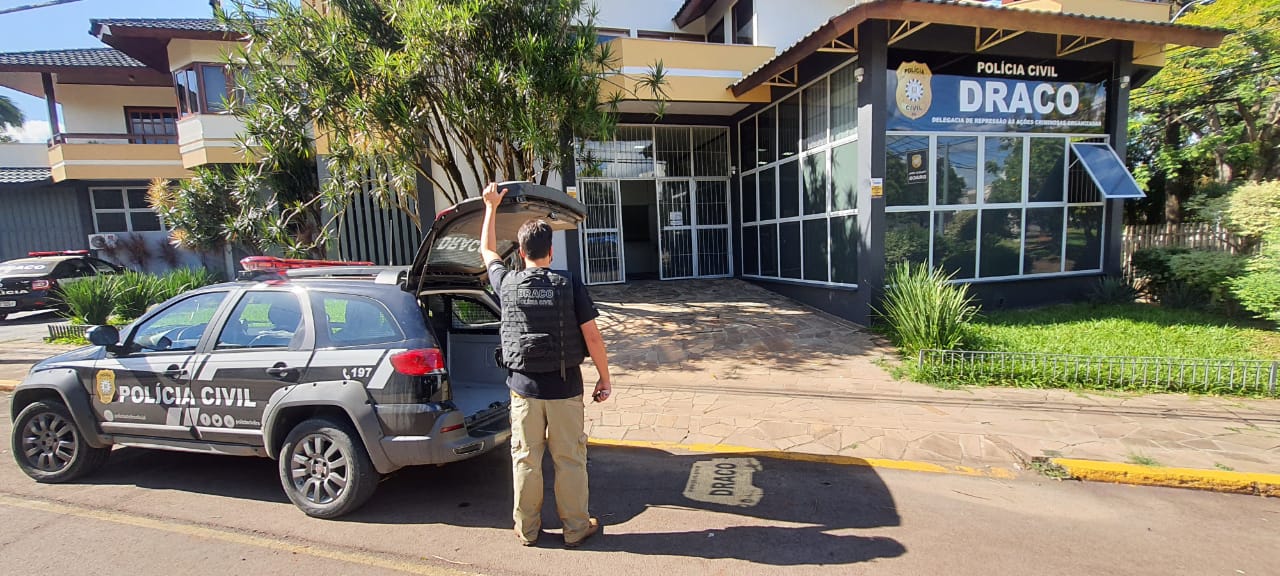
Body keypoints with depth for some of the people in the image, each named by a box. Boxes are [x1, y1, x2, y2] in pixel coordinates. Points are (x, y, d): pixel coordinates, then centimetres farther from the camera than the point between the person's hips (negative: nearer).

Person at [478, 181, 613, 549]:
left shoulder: (507, 284, -4)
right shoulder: (570, 287, -11)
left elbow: (486, 250, 16)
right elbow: (592, 337, -11)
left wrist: (491, 207, 25)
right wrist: (605, 380, 0)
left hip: (524, 387, 2)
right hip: (565, 387, -1)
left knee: (526, 459, 16)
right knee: (569, 459, 11)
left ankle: (527, 528, 32)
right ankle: (576, 527, 26)